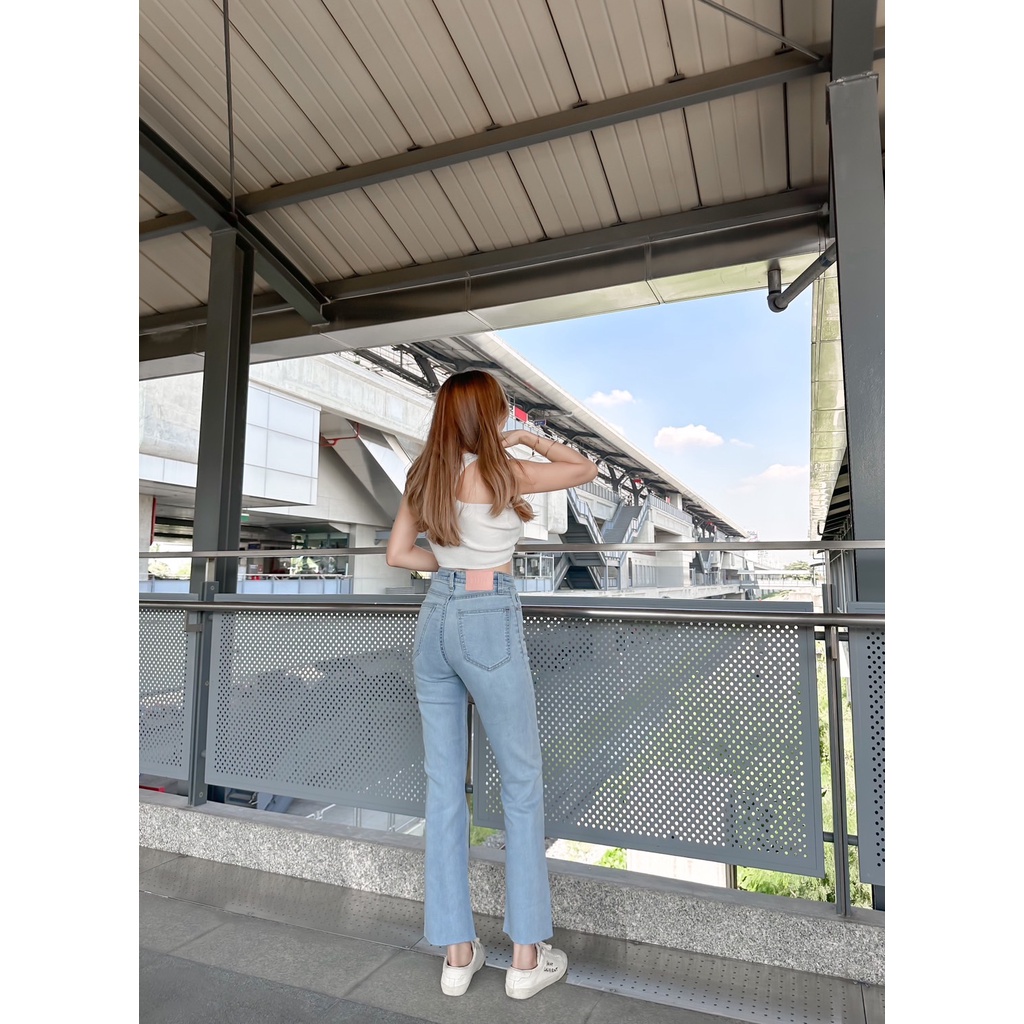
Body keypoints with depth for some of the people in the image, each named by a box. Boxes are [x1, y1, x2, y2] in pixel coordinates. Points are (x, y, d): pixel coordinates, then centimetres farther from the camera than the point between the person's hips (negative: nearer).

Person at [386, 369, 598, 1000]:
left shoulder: (425, 478, 7)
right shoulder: (503, 472, -10)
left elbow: (399, 554, 13)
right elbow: (587, 469, 2)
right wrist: (530, 438, 13)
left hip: (434, 621, 6)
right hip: (489, 622, -6)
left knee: (444, 784, 11)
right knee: (523, 782, 9)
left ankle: (458, 953, 25)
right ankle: (528, 956, 19)